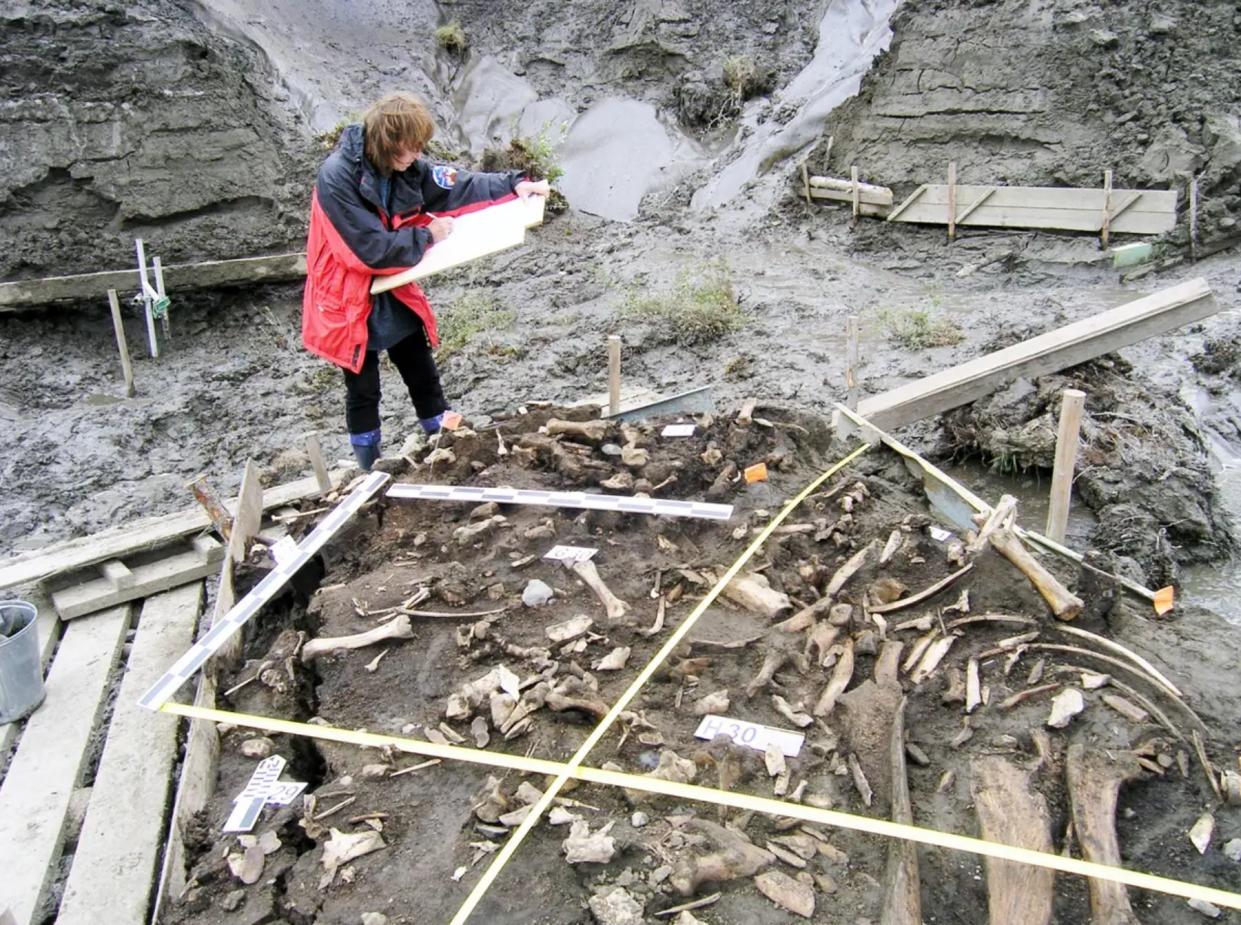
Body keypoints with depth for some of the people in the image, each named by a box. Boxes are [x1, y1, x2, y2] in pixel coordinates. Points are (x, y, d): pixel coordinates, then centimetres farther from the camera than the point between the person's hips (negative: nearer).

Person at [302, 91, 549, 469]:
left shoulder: (405, 168, -7)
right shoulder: (337, 177, -26)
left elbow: (457, 187, 1)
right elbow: (370, 248, -29)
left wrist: (513, 185, -11)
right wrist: (427, 235, -19)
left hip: (394, 293, 6)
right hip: (350, 302, -6)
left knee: (422, 373, 16)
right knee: (363, 389, 8)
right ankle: (370, 470, 25)